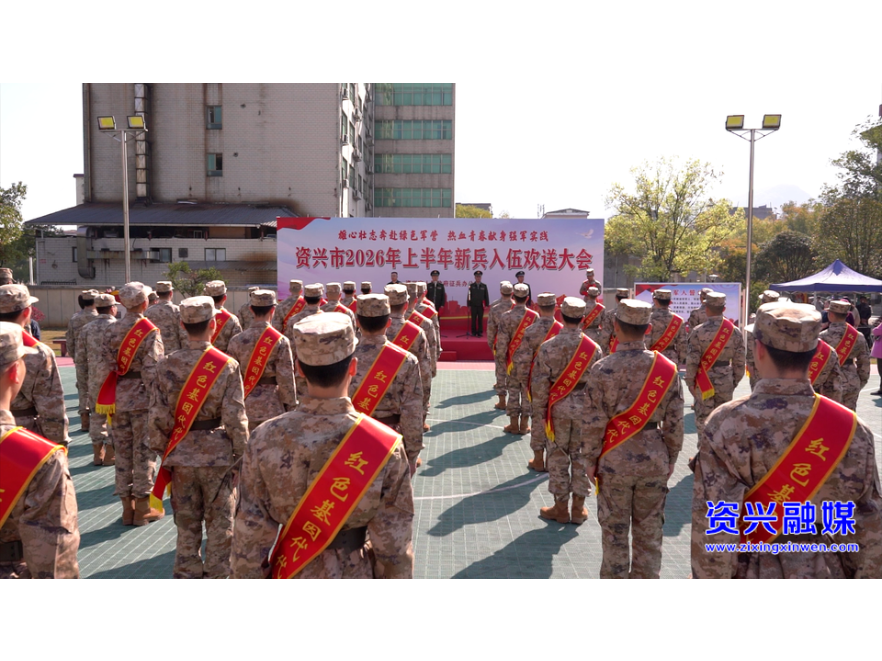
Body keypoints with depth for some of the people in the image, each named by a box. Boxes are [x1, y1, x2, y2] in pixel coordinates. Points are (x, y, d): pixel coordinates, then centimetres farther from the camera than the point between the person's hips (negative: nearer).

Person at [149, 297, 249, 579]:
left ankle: (187, 574, 27)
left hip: (181, 456, 3)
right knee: (219, 525, 11)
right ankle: (216, 574, 20)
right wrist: (241, 455, -1)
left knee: (186, 525, 16)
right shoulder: (227, 365, -13)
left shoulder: (167, 366, -6)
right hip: (219, 455, -3)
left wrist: (163, 451, 10)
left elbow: (158, 417, -3)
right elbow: (235, 419, -13)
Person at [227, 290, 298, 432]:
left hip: (245, 405, 3)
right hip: (272, 406, -3)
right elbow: (286, 380, -11)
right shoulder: (280, 341, -11)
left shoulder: (237, 341, -1)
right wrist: (291, 407, -1)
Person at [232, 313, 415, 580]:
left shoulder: (265, 440, -19)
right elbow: (394, 547, -15)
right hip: (356, 571, 0)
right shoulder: (384, 446, -23)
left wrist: (245, 574, 4)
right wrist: (395, 574, 1)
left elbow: (249, 536, -11)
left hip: (291, 570, 1)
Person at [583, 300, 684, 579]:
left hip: (615, 460, -2)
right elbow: (674, 423, -1)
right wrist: (671, 459, 12)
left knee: (615, 531, 11)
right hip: (654, 460, 2)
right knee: (649, 531, 15)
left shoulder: (603, 369, -13)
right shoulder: (667, 368, -6)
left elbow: (593, 423, -11)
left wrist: (591, 460, 1)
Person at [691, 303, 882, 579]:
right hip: (824, 569, 3)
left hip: (750, 569, -3)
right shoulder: (851, 429, -11)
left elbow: (713, 525, -18)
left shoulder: (727, 424, -20)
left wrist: (709, 575, -6)